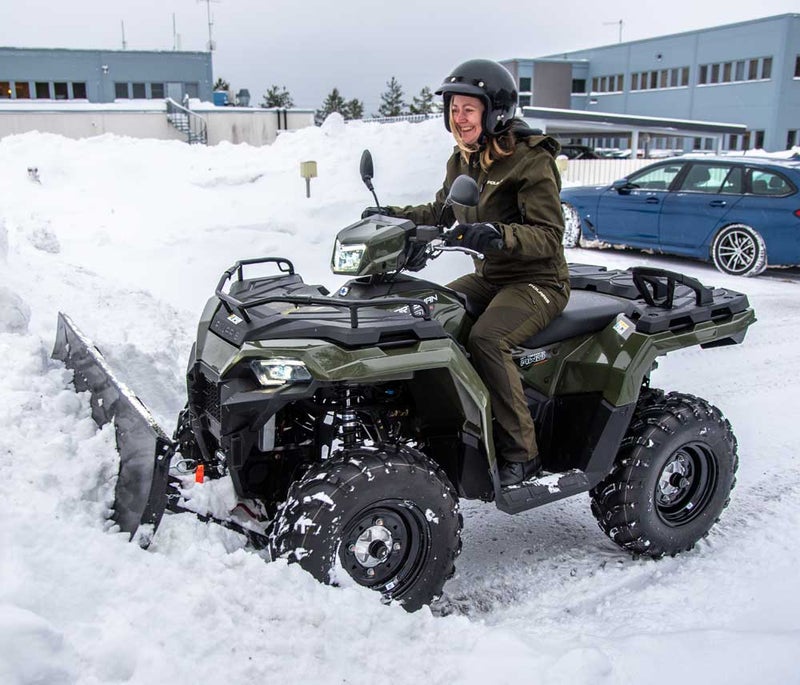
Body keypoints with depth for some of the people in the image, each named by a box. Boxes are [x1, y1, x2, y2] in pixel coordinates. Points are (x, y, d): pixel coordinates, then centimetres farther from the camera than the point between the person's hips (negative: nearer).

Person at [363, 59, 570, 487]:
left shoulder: (531, 161, -16)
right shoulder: (462, 161, 7)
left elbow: (549, 236, -23)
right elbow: (441, 213, 22)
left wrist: (497, 236, -41)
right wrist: (395, 216, 6)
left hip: (538, 281, -8)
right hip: (489, 276, 8)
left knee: (485, 339, -32)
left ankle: (521, 455, -21)